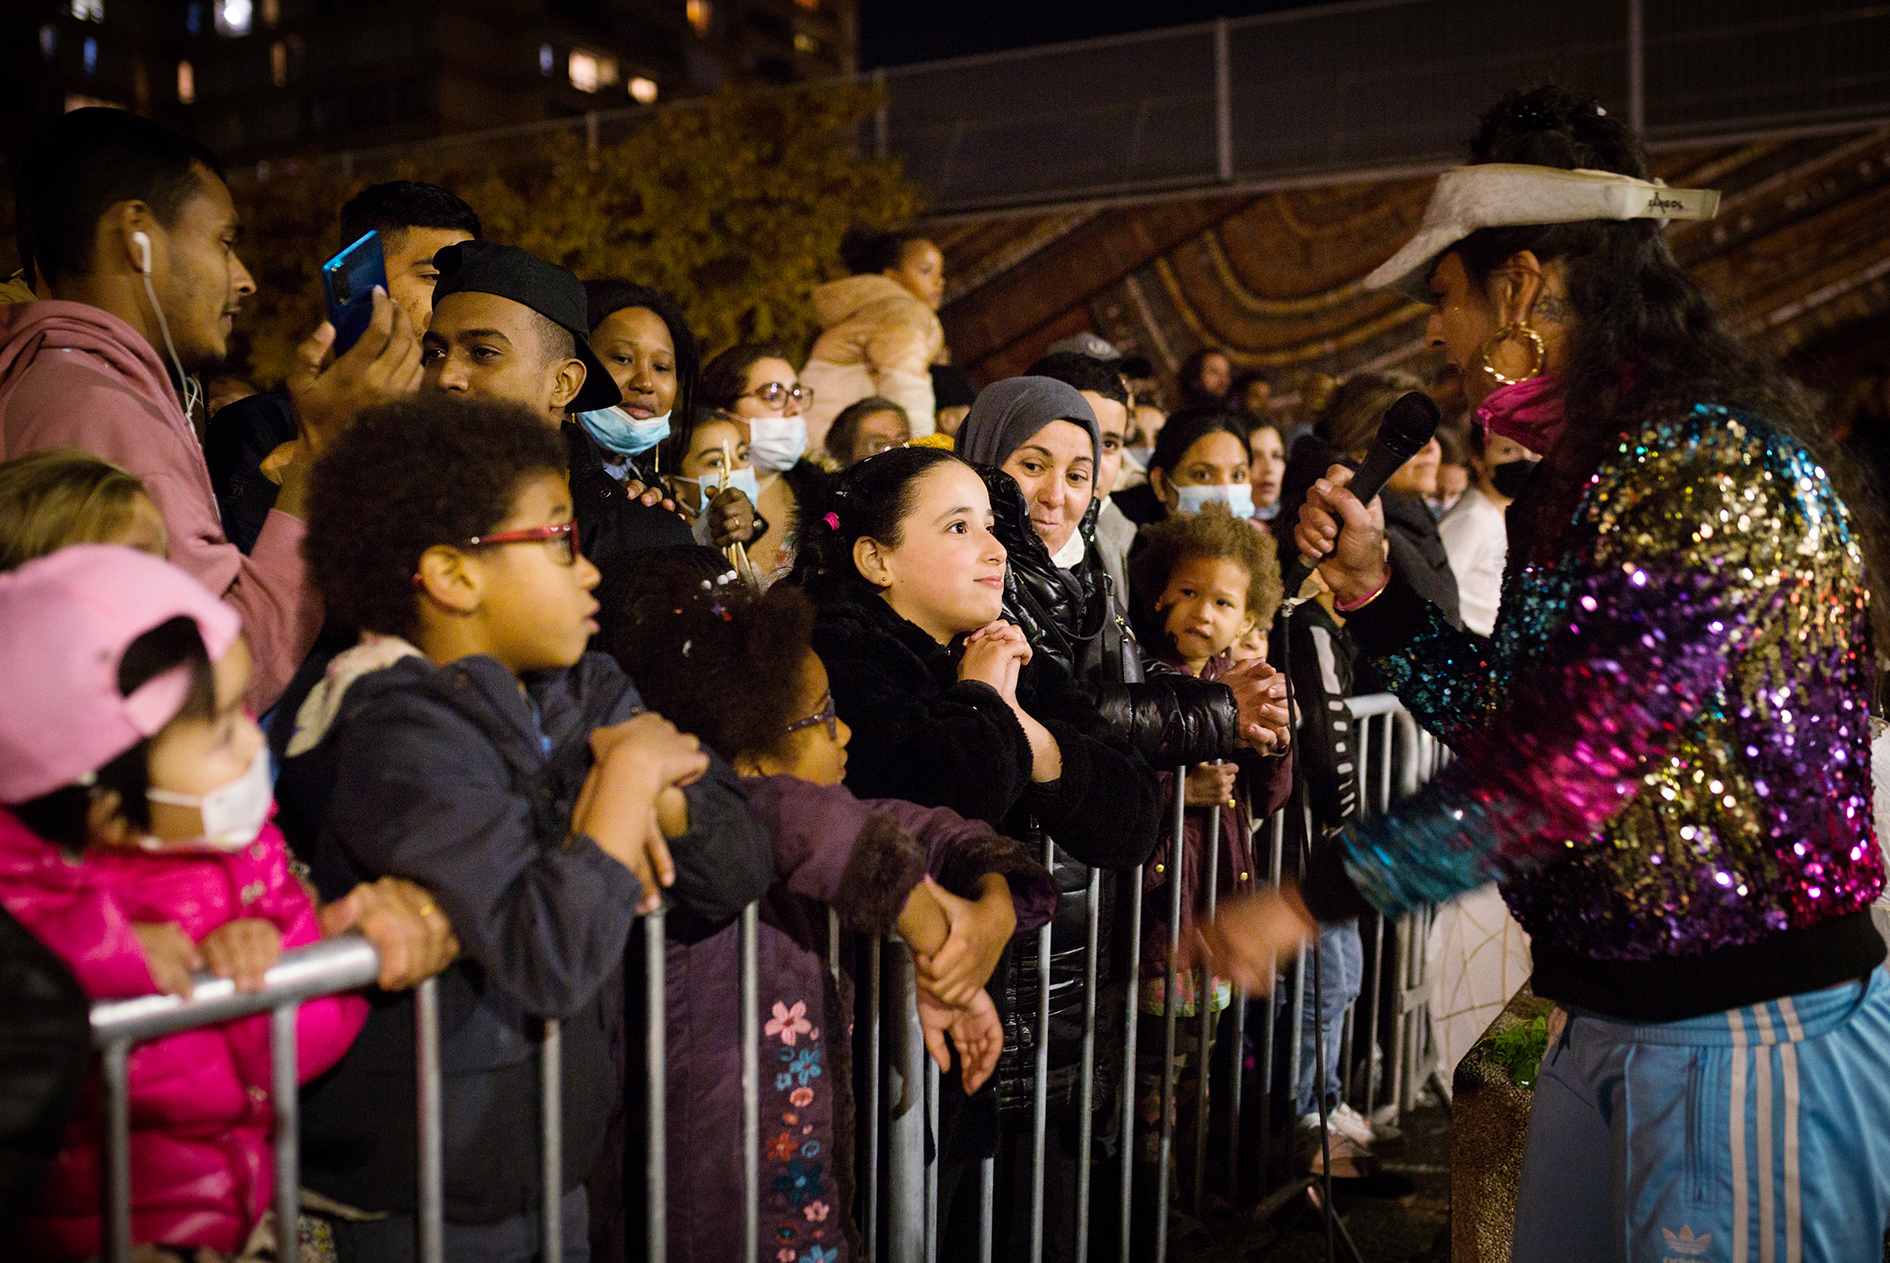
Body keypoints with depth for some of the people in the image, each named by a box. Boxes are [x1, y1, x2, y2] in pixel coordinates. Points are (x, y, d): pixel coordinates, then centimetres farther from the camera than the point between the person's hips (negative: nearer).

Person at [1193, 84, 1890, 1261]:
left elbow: (1577, 758, -27)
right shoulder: (1572, 480, 8)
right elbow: (1503, 721, 13)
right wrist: (1370, 586, 3)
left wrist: (1312, 898, -24)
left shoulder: (1714, 463, -20)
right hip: (1606, 1020, 8)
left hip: (1758, 1031, -8)